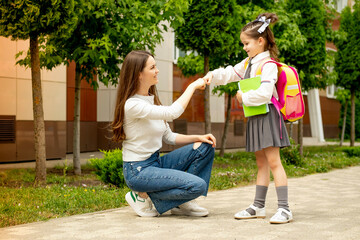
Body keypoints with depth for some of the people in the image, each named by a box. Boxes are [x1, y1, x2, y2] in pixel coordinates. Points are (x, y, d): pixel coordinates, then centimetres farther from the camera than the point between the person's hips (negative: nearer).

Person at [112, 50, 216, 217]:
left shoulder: (152, 100, 12)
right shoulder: (133, 104, -18)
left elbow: (169, 137, 13)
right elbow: (172, 113, -29)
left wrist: (197, 137, -2)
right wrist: (192, 86, -16)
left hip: (157, 162, 9)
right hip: (138, 170, -9)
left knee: (205, 147, 0)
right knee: (198, 185, -21)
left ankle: (182, 202, 4)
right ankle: (143, 196, -4)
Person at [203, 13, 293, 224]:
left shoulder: (268, 65, -15)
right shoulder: (248, 63, 14)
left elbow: (264, 94, -25)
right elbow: (230, 73, 18)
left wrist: (244, 97, -11)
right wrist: (213, 75, 0)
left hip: (267, 117, -9)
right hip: (255, 118, 9)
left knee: (274, 162, -11)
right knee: (261, 163, 13)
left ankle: (284, 208, -9)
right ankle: (259, 207, 19)